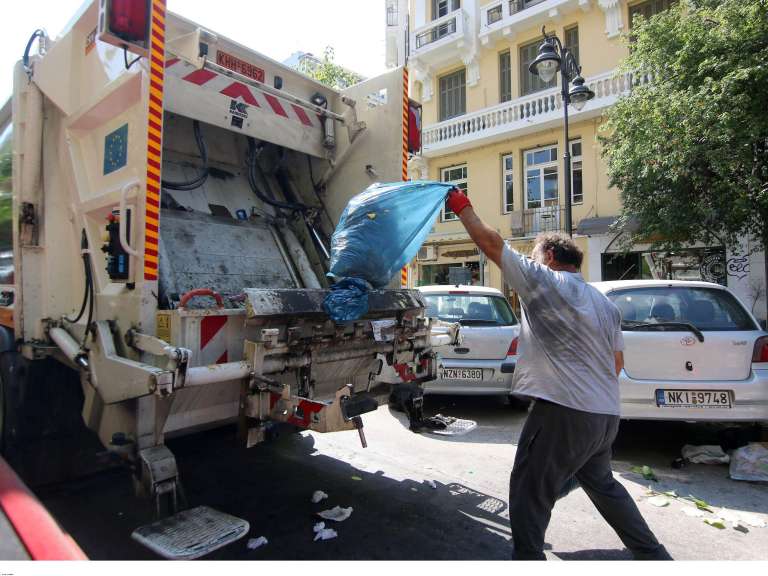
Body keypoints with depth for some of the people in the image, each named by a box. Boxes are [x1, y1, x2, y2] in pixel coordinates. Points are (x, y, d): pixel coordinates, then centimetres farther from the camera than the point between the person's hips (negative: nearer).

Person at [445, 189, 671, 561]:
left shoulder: (543, 281, -7)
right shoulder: (605, 304, 16)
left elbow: (491, 244, -7)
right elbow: (617, 363, 18)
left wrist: (462, 207, 5)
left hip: (564, 412, -9)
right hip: (607, 414, 9)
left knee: (529, 494, 3)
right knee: (603, 484, 27)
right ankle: (654, 557, 38)